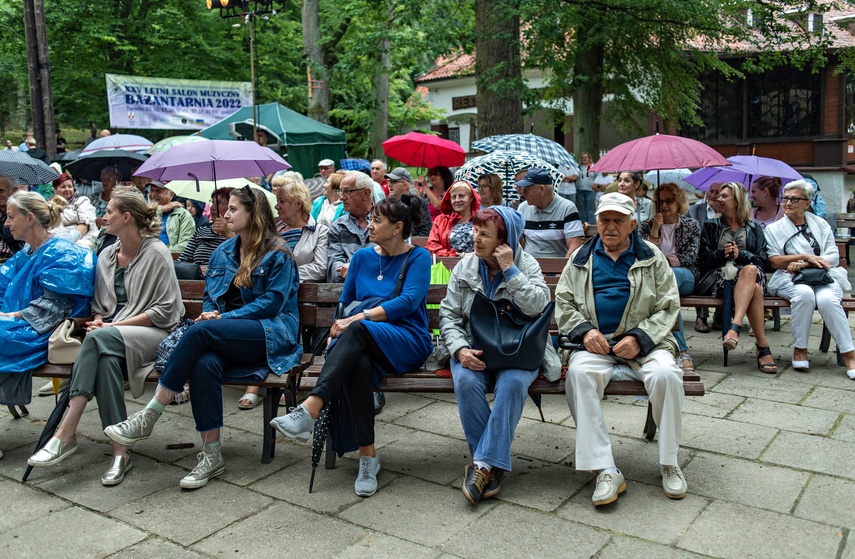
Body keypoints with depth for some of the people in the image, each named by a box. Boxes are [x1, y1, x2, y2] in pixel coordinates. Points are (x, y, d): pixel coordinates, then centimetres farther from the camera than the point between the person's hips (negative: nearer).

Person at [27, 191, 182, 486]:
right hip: (112, 334, 5)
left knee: (101, 339, -35)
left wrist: (113, 326, -13)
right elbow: (100, 304, 22)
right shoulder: (106, 256, 16)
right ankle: (120, 451, -35)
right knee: (105, 356, -33)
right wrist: (99, 320, -3)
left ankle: (65, 433, -33)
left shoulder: (156, 252, -4)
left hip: (155, 333, -5)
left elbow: (164, 310, -10)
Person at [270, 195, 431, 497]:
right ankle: (367, 455, -31)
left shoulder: (418, 257, 3)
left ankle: (310, 410, -46)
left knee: (358, 330, -36)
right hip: (362, 345, 3)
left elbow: (408, 302, -12)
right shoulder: (363, 257, 18)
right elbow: (345, 302, 23)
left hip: (406, 341, -3)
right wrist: (339, 324, 1)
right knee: (357, 365, -35)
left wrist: (360, 317, -21)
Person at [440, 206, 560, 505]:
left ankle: (483, 463, -27)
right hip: (474, 350, 2)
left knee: (512, 384, -34)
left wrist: (510, 269, -16)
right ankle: (492, 465, -19)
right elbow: (449, 315, 3)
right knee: (466, 381, -31)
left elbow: (538, 308, -16)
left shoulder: (527, 266, 1)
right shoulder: (464, 268, 8)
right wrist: (460, 349, -15)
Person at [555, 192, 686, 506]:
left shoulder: (652, 258, 11)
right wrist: (585, 330, -8)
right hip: (596, 343, 1)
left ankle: (669, 463, -9)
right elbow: (563, 303, 12)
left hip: (644, 343, 0)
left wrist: (639, 338, -11)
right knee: (578, 373, -32)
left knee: (666, 374, -31)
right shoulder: (581, 259, 16)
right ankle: (606, 471, -31)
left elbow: (668, 307, 5)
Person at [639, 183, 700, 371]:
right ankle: (682, 351, -44)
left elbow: (690, 257, 3)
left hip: (685, 277, 0)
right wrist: (655, 230, -7)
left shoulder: (691, 225, 16)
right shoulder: (647, 226, 16)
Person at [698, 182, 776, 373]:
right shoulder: (711, 227, 23)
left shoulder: (754, 228, 23)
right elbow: (703, 259, 9)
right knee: (754, 289, -36)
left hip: (751, 274, 1)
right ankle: (763, 347, -42)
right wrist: (722, 254, -12)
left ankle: (735, 327, -54)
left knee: (750, 270, -40)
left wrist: (740, 255, -12)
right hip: (718, 276, -1)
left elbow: (762, 259, 8)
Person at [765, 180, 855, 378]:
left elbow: (833, 257, 6)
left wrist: (804, 264, -9)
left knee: (827, 299, -33)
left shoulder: (820, 224, 18)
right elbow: (774, 261, 1)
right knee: (804, 293, -36)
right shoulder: (774, 229, 14)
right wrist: (805, 256, -10)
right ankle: (800, 349, -25)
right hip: (790, 280, -1)